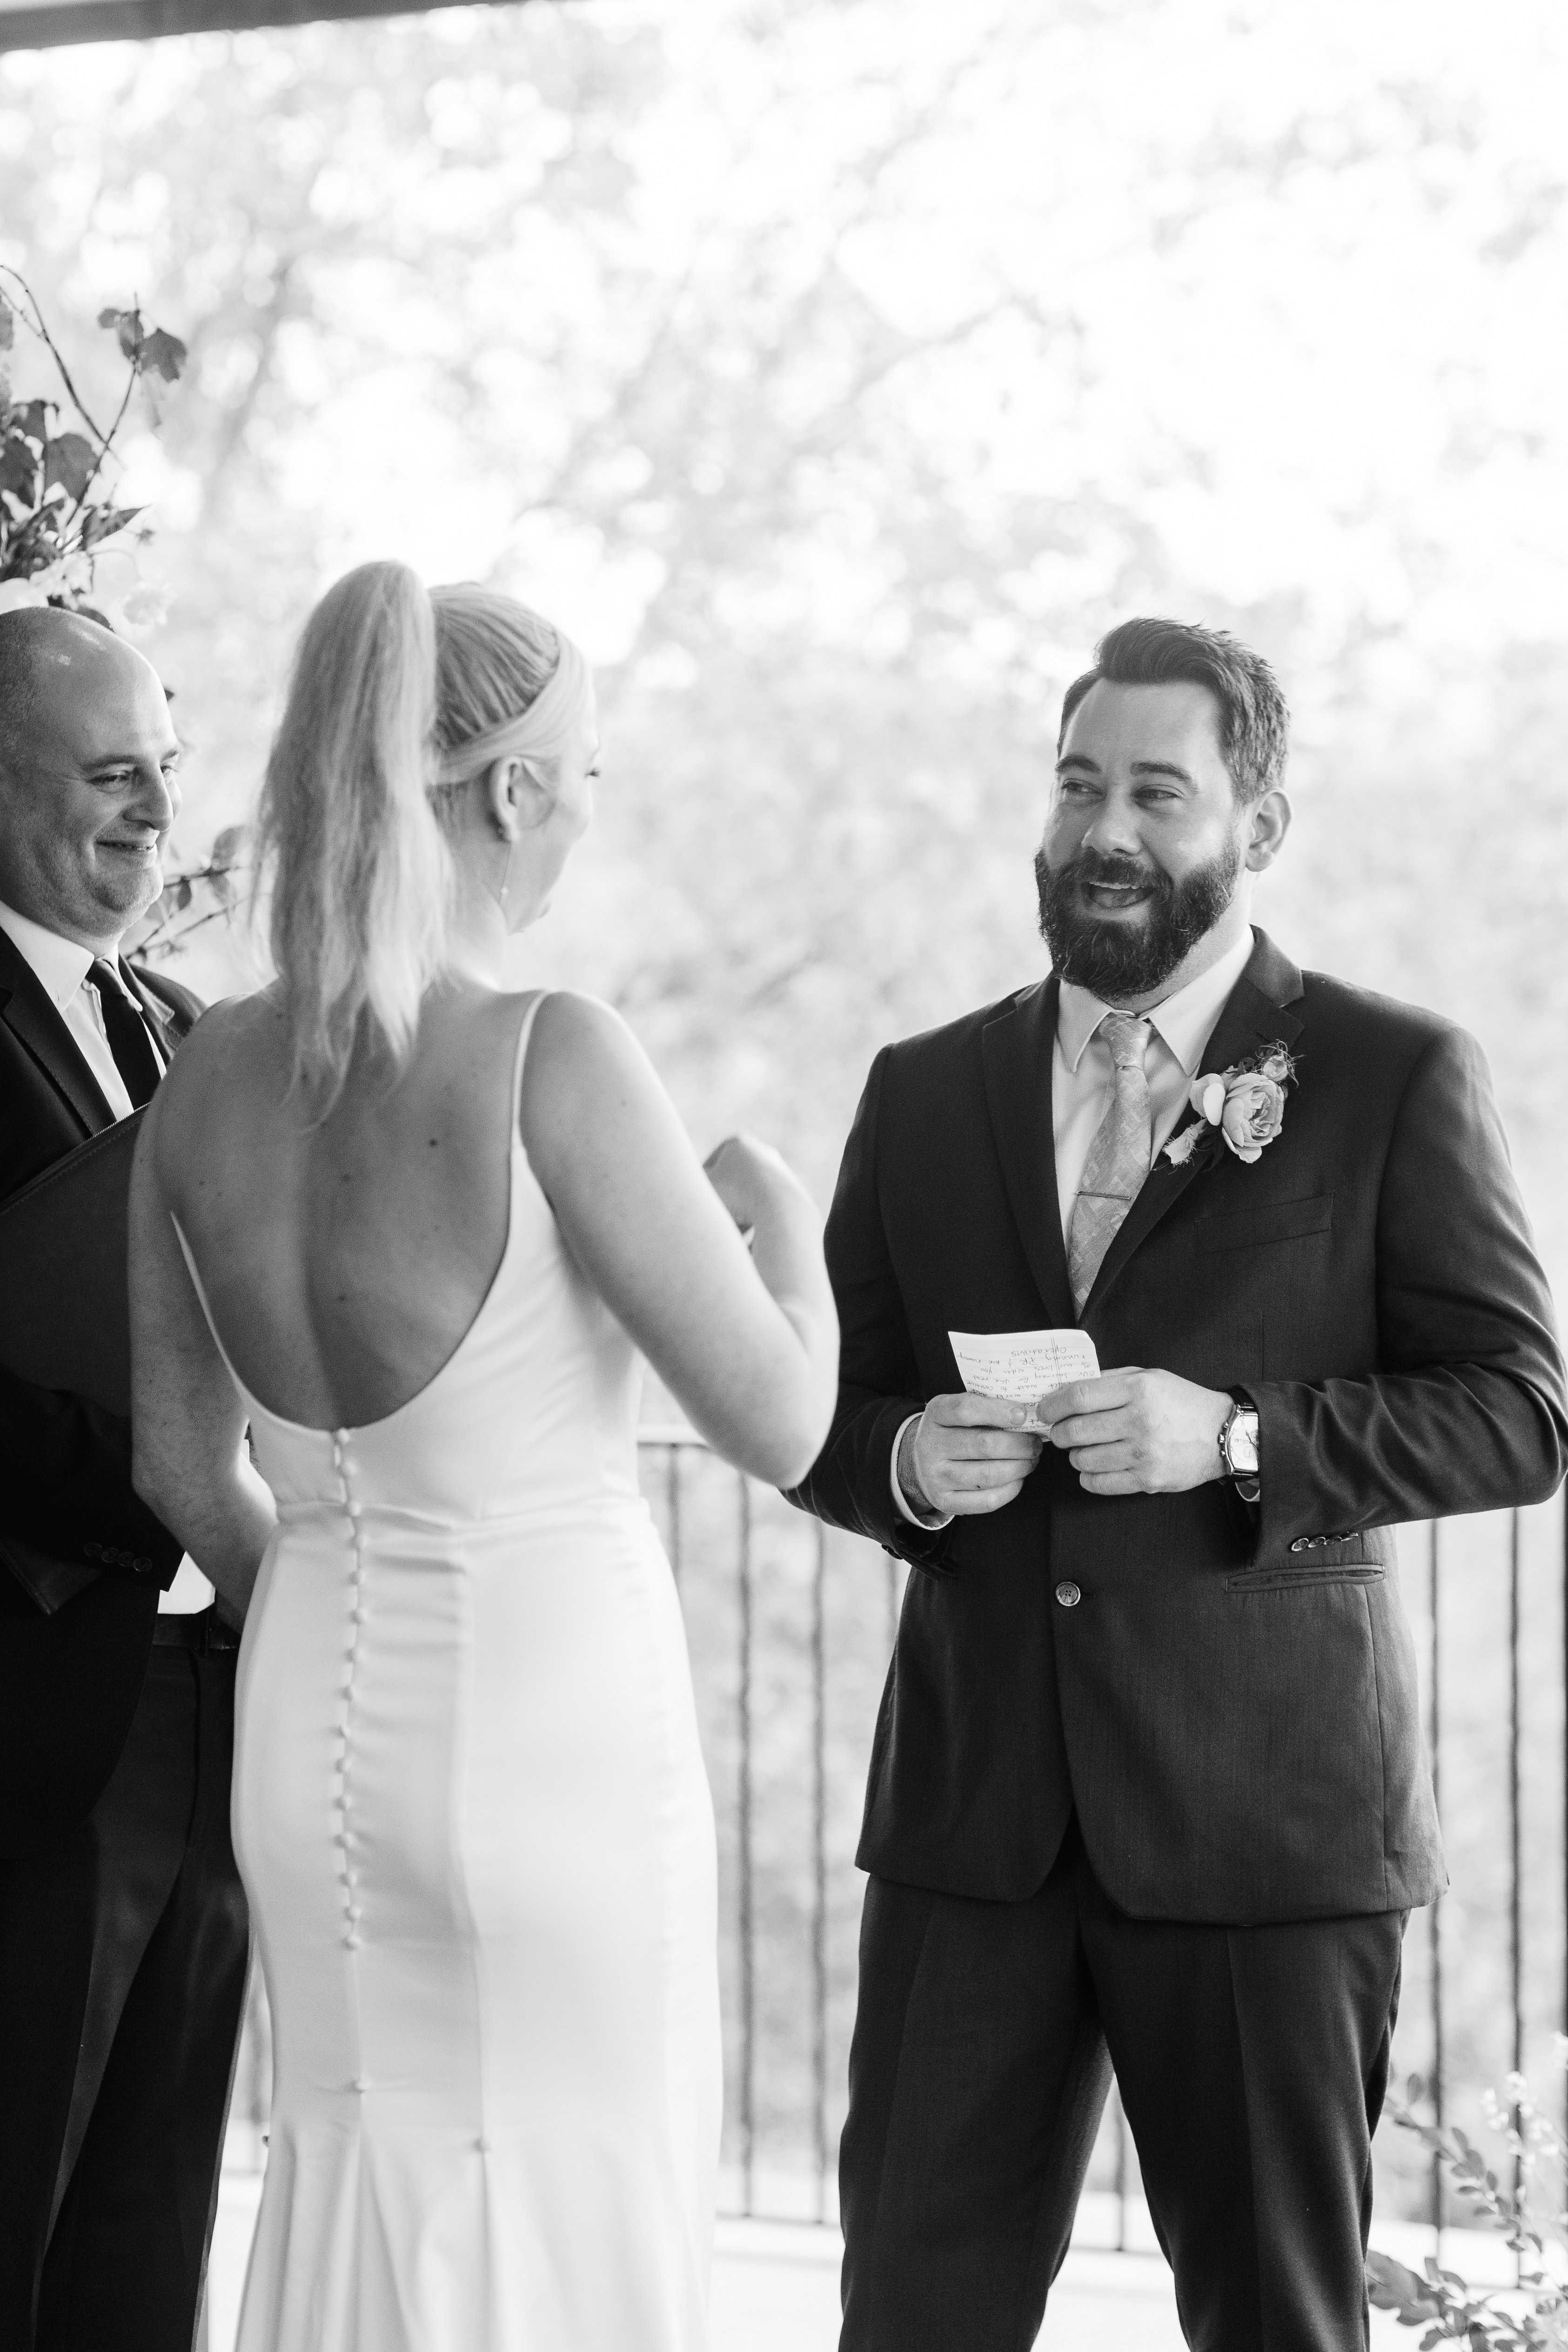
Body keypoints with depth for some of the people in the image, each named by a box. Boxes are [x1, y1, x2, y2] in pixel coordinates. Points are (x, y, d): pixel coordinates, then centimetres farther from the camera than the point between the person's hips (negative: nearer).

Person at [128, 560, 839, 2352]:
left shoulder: (208, 1078, 0)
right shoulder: (550, 1063, -19)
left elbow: (186, 1464, 10)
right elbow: (778, 1424, -14)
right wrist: (779, 1210, 5)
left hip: (313, 1722, 6)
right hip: (551, 1725, -6)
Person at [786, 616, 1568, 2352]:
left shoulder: (1393, 1080, 1)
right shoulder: (925, 1092, 13)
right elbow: (820, 1412, 16)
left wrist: (1239, 1437, -17)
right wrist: (905, 1462, -8)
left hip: (1265, 1819, -3)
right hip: (976, 1813, 3)